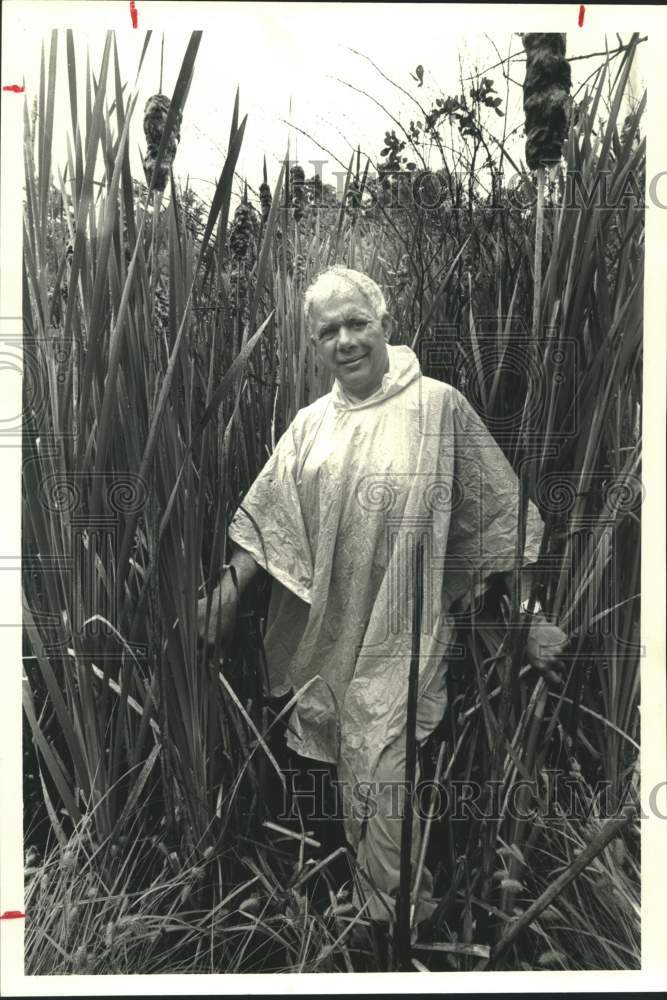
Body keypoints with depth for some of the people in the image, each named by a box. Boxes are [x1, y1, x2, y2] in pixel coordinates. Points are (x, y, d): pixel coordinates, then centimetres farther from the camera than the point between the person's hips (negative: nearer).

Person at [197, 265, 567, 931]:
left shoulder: (440, 407, -7)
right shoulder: (310, 423, 6)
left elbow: (498, 515, -5)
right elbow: (266, 514, 6)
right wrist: (231, 582, -7)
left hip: (401, 636, -4)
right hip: (328, 637, 5)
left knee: (384, 782, -2)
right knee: (350, 772, 18)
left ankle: (395, 912, 25)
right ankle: (374, 893, 44)